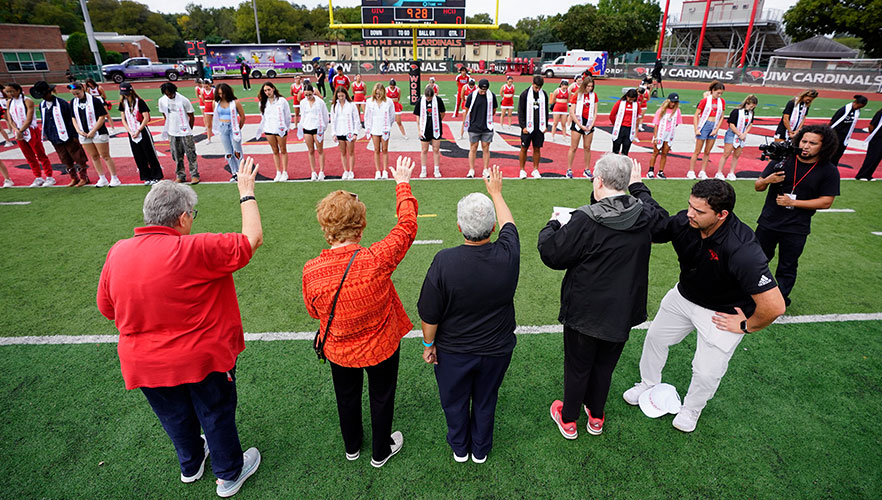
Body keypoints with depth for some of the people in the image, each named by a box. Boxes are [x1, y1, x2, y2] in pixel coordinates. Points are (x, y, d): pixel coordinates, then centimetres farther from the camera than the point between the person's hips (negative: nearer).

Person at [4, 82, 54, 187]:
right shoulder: (9, 102, 9)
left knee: (41, 155, -2)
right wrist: (17, 131, -10)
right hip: (19, 133, 6)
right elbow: (10, 120, 7)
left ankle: (49, 177, 4)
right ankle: (38, 178, 17)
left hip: (31, 131, -6)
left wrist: (20, 131, -15)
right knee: (29, 157, 9)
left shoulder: (27, 101, -8)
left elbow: (28, 120, -13)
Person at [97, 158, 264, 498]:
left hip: (144, 364, 5)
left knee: (175, 417, 28)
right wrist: (247, 193, -9)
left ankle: (190, 465, 54)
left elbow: (107, 309, 4)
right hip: (203, 359, -5)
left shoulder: (117, 253, -8)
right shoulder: (195, 250, -27)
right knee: (216, 416, 18)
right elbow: (253, 237, -20)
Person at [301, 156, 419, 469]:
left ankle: (352, 446, 55)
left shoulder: (311, 271, -25)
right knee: (381, 397, 24)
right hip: (381, 347, -2)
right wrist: (402, 184, -4)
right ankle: (381, 451, 48)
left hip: (338, 350, 2)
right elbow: (407, 225, -18)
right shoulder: (377, 259, -33)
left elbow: (314, 312, -6)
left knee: (347, 396, 29)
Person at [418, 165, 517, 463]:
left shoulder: (444, 262, -29)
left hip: (453, 352, -2)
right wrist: (496, 192, 16)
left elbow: (430, 314, -19)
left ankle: (459, 449, 50)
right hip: (497, 349, 2)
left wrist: (429, 344, 0)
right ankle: (481, 450, 49)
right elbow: (508, 223, 1)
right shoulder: (508, 255, -22)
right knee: (486, 401, 26)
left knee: (454, 401, 25)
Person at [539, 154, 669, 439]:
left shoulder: (585, 221, -26)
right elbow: (661, 216, 18)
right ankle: (596, 416, 44)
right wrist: (638, 186, 28)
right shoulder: (646, 216, -8)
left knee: (577, 367, 16)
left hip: (585, 311, -5)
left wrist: (551, 226, 1)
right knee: (605, 367, 24)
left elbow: (552, 255, -18)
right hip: (624, 312, 5)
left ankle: (568, 420, 36)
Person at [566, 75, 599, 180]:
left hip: (589, 125, 4)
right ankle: (569, 170, 5)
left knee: (587, 147, 8)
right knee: (573, 147, -2)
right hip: (577, 123, -4)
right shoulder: (576, 95, -4)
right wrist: (580, 125, -11)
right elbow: (572, 113, -8)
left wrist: (591, 125, -4)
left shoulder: (594, 95, 7)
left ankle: (587, 169, 17)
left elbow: (595, 112, 9)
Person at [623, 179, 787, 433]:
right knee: (655, 337, 19)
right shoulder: (683, 222, -24)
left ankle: (691, 408, 38)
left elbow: (774, 305, -37)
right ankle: (649, 384, 48)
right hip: (684, 296, 6)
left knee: (707, 372, 4)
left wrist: (746, 326, -19)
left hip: (723, 312, -5)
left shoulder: (741, 249, -40)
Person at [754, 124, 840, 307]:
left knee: (787, 268, 9)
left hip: (796, 230, -1)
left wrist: (792, 203, -16)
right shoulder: (782, 160, -3)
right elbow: (758, 187, 3)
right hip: (768, 222, 1)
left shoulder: (829, 171, -5)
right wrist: (767, 180, -20)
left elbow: (826, 202, -7)